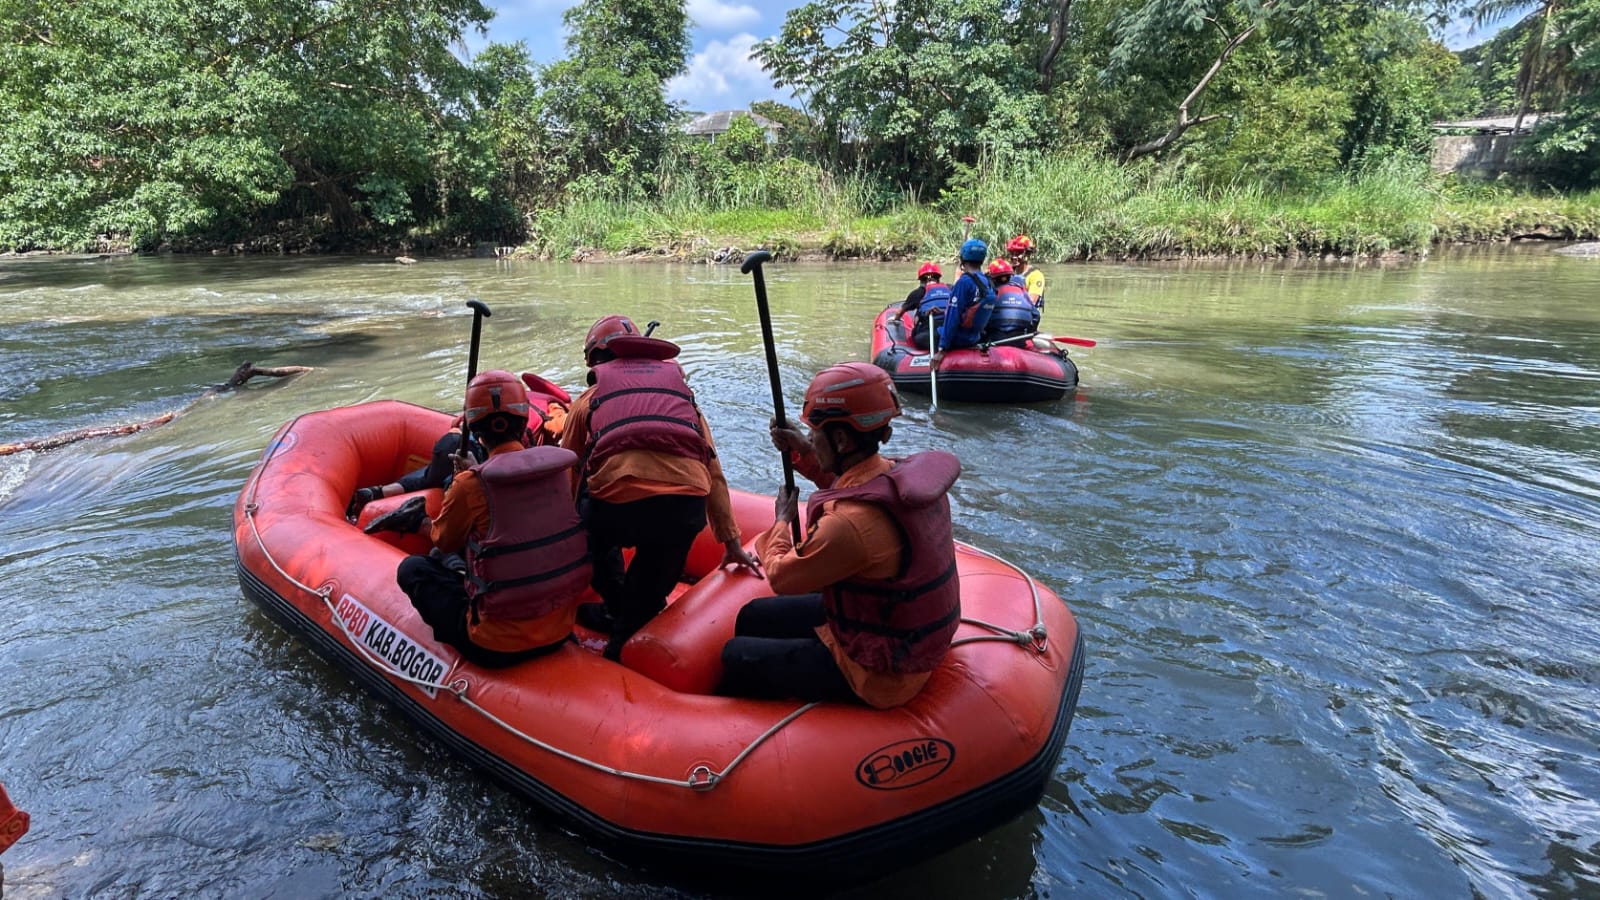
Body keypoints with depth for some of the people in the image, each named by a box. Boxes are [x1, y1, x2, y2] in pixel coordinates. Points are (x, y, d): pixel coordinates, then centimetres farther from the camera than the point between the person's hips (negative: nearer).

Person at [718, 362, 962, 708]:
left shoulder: (850, 523, -36)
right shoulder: (910, 474, -11)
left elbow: (781, 577, -17)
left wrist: (782, 520, 0)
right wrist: (803, 454, 7)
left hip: (879, 673, -9)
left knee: (736, 657, 6)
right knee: (753, 617, 19)